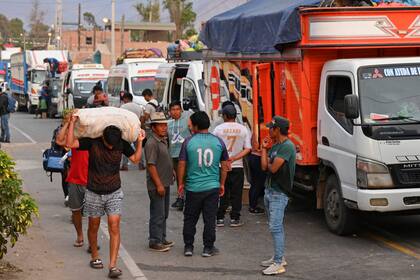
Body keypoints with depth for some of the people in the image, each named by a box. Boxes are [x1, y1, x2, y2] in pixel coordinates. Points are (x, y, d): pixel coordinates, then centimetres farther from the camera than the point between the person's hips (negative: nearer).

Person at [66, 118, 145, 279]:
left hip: (114, 193, 1)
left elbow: (135, 159, 5)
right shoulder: (93, 142, -12)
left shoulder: (122, 144, -5)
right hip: (94, 193, 0)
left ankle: (113, 266, -11)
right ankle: (95, 258, 35)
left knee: (114, 228, -9)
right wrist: (72, 123, -24)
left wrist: (139, 142, -6)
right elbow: (70, 144, -20)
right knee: (93, 227, 13)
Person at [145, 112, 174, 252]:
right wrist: (159, 184, -22)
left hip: (165, 184, 10)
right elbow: (151, 165, -21)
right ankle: (155, 242, 4)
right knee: (157, 215, -4)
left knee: (164, 214, 17)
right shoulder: (152, 143, -18)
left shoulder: (163, 140, 12)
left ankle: (162, 239, 27)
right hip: (157, 186, -10)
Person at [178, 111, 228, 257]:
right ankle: (208, 248, 12)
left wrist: (181, 183, 8)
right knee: (210, 219, 8)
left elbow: (182, 164, -3)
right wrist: (222, 184, 17)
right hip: (212, 186, 1)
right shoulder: (218, 141, 1)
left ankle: (188, 246, 15)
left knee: (190, 219, 12)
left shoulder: (189, 141, -6)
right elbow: (224, 165, 7)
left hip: (193, 187, -1)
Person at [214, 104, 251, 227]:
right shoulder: (243, 129, -1)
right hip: (238, 166, 0)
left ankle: (220, 218, 9)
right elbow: (247, 149, -6)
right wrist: (234, 158, -10)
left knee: (221, 193, 8)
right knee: (236, 194, 8)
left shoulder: (219, 128, -5)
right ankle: (234, 219, 10)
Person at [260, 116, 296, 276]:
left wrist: (268, 162, -1)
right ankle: (279, 257, 25)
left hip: (279, 193, -10)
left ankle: (279, 264, -10)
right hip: (269, 190, 10)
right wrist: (264, 148, 7)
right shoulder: (274, 146, 14)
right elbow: (264, 166, 7)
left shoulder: (287, 146, -16)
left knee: (275, 227, -11)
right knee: (275, 226, 16)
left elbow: (273, 168, -22)